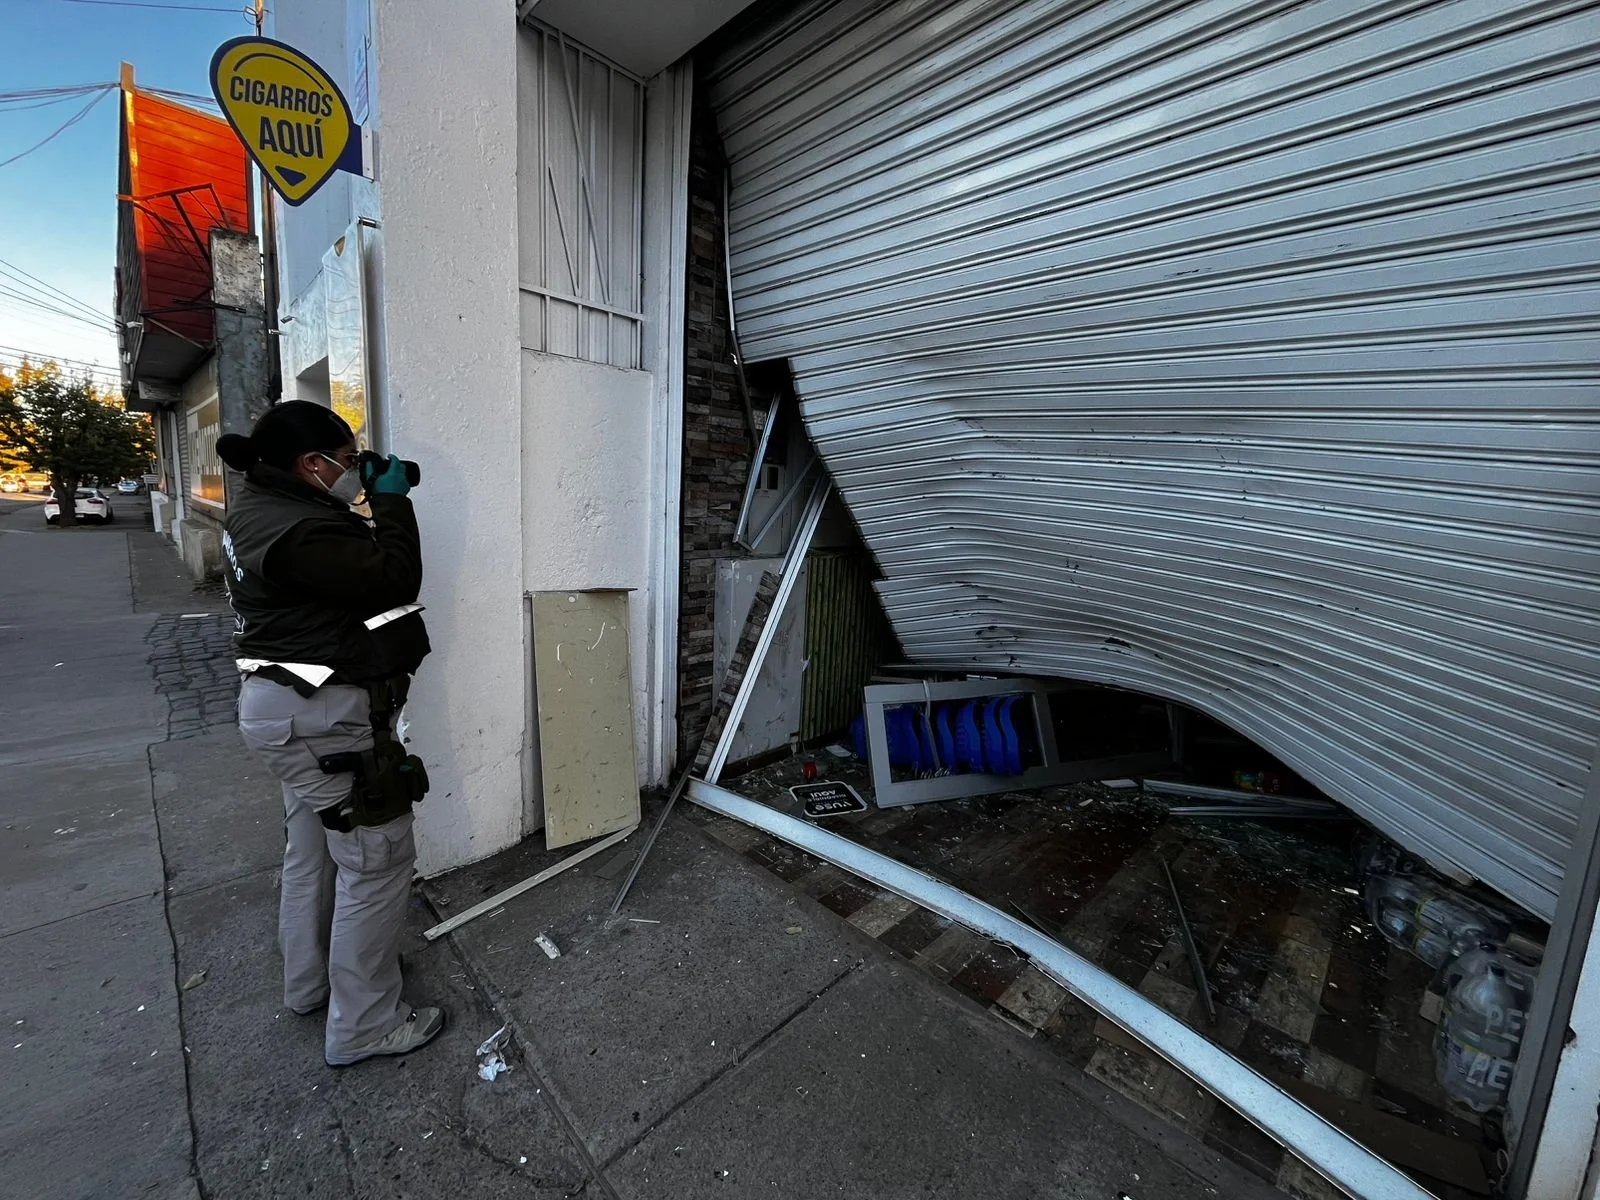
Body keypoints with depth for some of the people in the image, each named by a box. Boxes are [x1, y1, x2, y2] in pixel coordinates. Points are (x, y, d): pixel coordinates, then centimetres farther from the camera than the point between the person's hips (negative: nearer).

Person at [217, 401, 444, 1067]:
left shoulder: (259, 503, 9)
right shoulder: (300, 529, -25)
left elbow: (348, 561, 15)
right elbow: (395, 578, -22)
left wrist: (374, 505, 5)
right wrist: (390, 501, -13)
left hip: (289, 703, 11)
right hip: (324, 716, -11)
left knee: (311, 848, 24)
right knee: (377, 860, 0)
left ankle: (308, 982, 43)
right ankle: (364, 1026, 15)